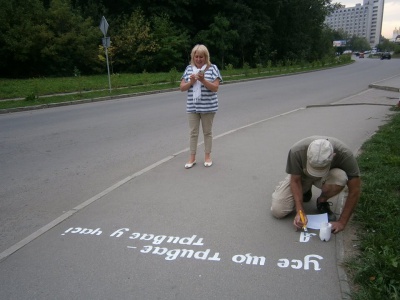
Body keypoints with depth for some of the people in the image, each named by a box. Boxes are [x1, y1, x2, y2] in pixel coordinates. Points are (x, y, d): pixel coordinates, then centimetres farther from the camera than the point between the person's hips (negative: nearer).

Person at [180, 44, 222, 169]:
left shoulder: (212, 68, -3)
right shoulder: (189, 68, 6)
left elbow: (215, 88, -11)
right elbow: (182, 87, 4)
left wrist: (203, 80, -24)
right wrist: (191, 81, -15)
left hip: (208, 107, -2)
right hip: (192, 106, 3)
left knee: (207, 132, 9)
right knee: (193, 132, 8)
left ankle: (207, 156, 23)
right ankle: (192, 158, 19)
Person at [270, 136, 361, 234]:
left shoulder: (344, 154, -35)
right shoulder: (296, 151, -35)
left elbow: (355, 190, -25)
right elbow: (295, 180, -20)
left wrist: (342, 222, -25)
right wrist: (299, 211, -29)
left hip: (326, 177, 0)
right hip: (301, 176, 1)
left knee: (341, 177, -37)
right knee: (277, 211, -16)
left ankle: (322, 202, -4)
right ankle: (305, 191, 15)